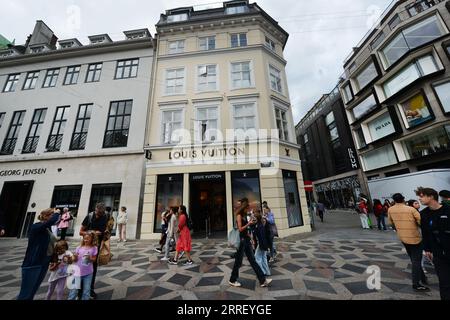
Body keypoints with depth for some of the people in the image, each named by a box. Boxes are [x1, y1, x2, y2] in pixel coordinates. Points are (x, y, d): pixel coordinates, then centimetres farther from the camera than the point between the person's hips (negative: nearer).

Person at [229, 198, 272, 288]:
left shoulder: (244, 216, 11)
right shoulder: (239, 215, -14)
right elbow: (240, 229, -18)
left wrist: (251, 223, 7)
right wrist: (248, 224, -14)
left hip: (246, 239, 8)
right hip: (241, 240, -8)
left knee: (253, 260, 11)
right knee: (238, 261, 8)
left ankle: (263, 280, 18)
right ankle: (232, 280, 27)